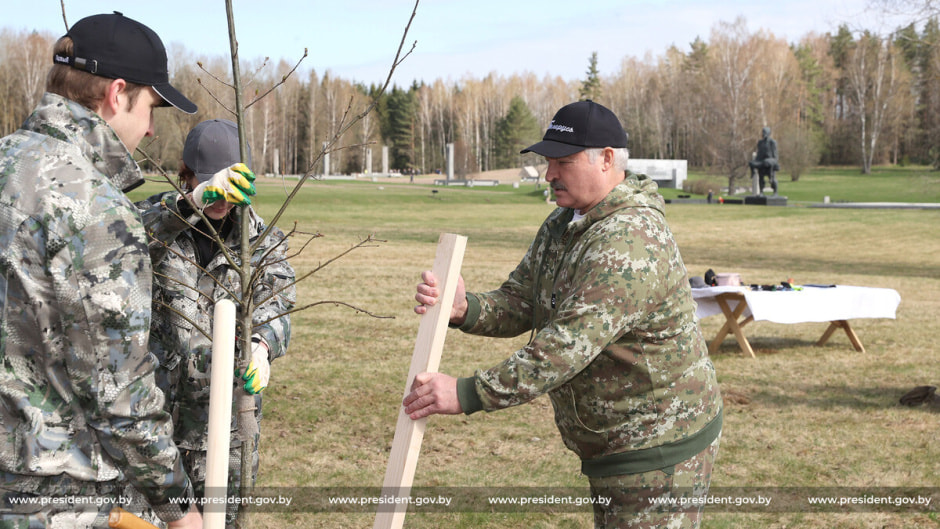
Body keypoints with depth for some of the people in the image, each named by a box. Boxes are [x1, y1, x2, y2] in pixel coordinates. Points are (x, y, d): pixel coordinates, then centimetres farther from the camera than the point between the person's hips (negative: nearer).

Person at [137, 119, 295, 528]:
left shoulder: (264, 241, 4)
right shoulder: (158, 218, -2)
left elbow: (276, 301, -12)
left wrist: (260, 345, -36)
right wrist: (192, 202, -44)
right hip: (153, 406, -1)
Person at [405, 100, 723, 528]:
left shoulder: (629, 243, -27)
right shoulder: (561, 225, 8)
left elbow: (568, 346, -33)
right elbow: (518, 305, 4)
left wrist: (469, 395, -36)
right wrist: (464, 309, -18)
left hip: (659, 447, -10)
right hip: (612, 445, 10)